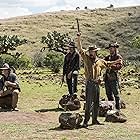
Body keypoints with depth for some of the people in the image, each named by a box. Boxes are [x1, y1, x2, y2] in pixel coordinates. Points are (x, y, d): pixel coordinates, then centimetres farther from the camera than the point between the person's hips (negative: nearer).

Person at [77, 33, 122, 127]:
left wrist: (117, 61, 25)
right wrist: (79, 38, -15)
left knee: (96, 103, 11)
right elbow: (80, 49, -6)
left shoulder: (100, 61, 13)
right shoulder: (86, 58, 1)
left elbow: (108, 64, 31)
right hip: (90, 83, -5)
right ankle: (86, 120, -7)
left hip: (97, 84, 5)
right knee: (89, 102, -10)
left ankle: (94, 120, 22)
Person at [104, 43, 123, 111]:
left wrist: (112, 66, -32)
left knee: (116, 94, -3)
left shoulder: (118, 57, -3)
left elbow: (119, 66, -17)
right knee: (108, 94, 12)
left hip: (114, 78, -7)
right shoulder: (108, 57, 17)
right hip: (107, 77, 7)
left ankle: (117, 108, 4)